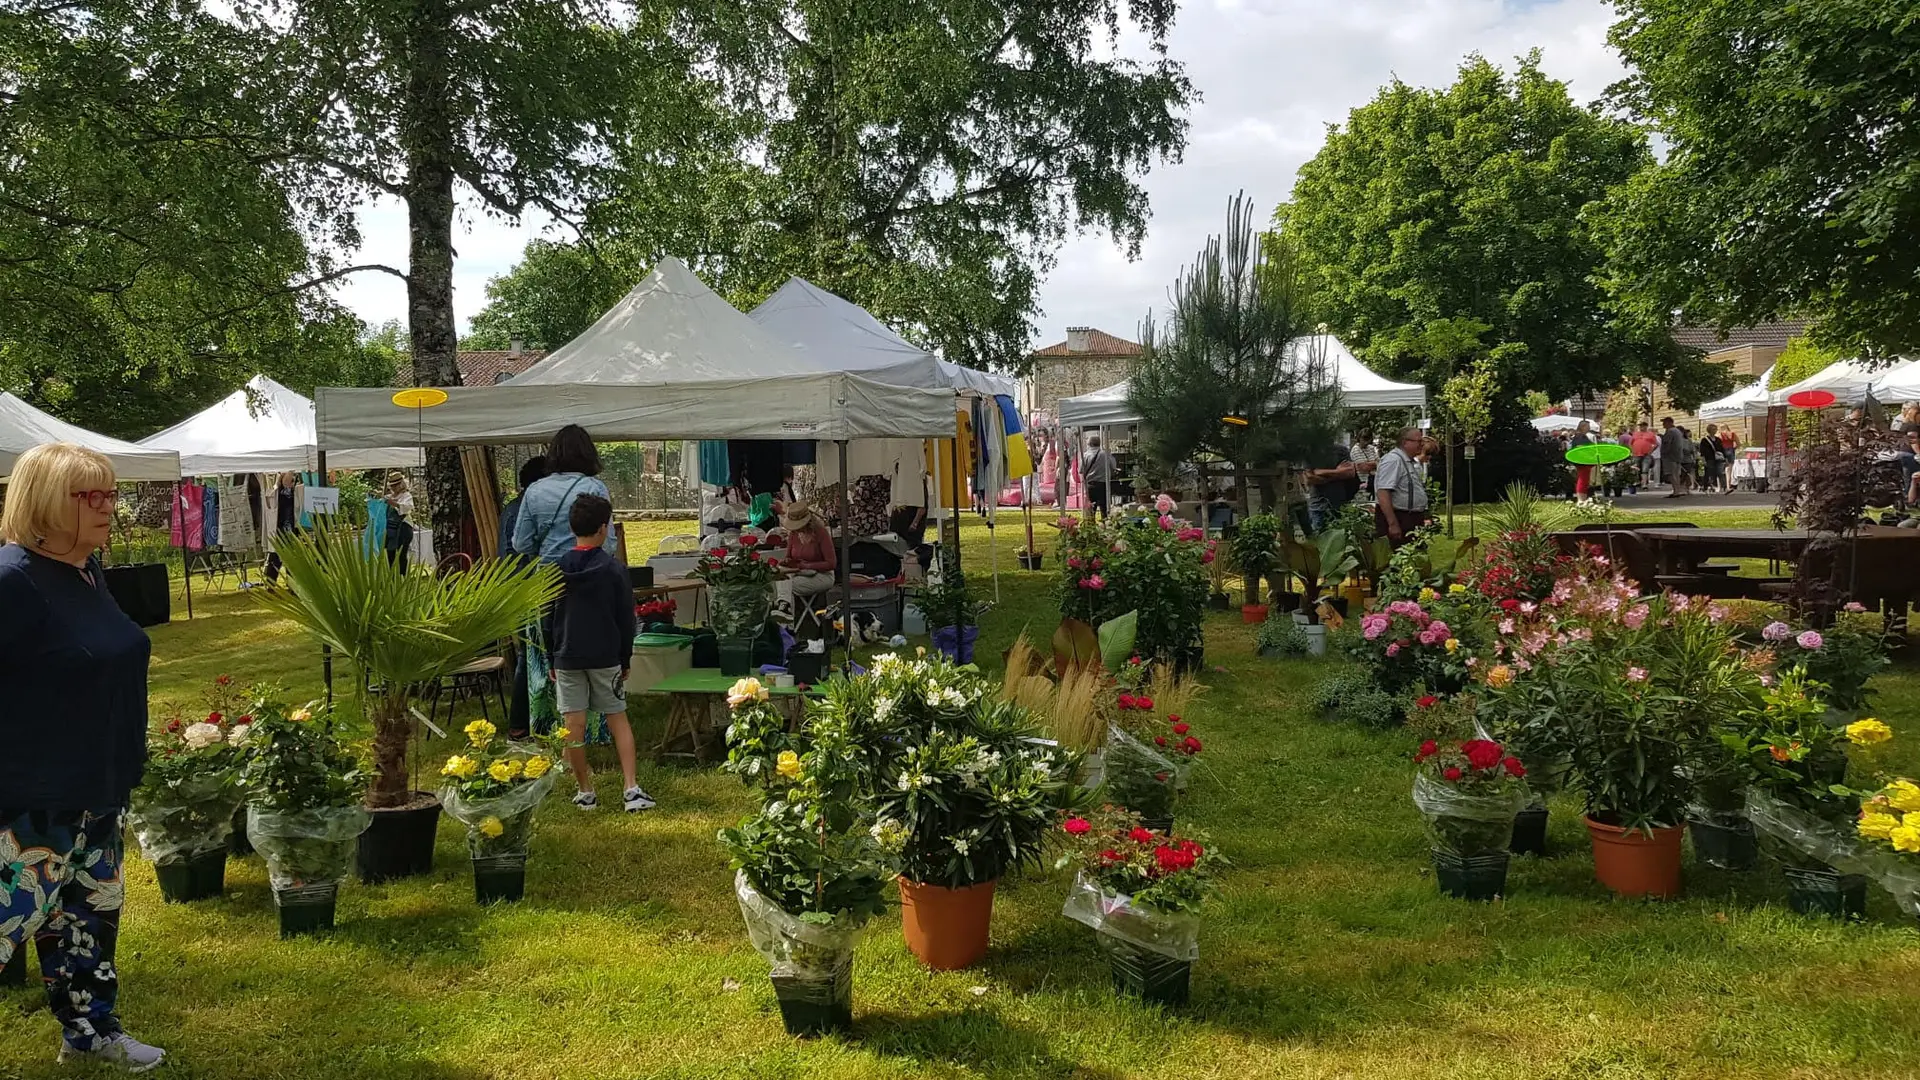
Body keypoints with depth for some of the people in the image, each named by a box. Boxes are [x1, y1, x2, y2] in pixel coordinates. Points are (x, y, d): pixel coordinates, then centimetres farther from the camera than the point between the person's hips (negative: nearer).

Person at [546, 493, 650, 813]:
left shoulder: (556, 570, -1)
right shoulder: (614, 570, -6)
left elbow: (547, 619, 5)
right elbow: (626, 619, -2)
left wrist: (552, 659, 14)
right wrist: (626, 659, 9)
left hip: (567, 656, 1)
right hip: (605, 656, -1)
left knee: (574, 725, 4)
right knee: (618, 719, 7)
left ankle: (585, 791, 11)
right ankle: (631, 789, 0)